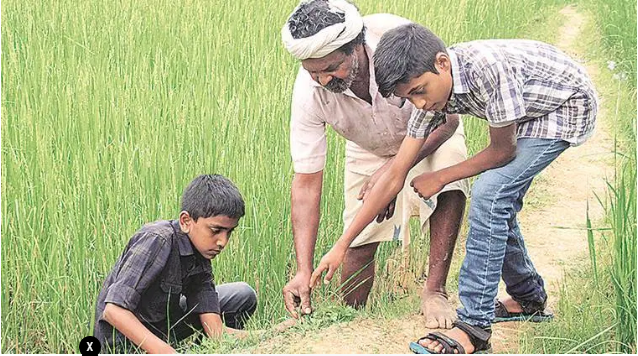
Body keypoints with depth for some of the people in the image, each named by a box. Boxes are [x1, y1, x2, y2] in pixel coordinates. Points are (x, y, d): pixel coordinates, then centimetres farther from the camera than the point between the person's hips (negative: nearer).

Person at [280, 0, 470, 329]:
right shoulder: (309, 91, -32)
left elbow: (447, 118, -29)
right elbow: (306, 183, -26)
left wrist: (394, 168, -42)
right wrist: (303, 271, -33)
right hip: (369, 149, 2)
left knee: (449, 182, -32)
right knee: (360, 241, -7)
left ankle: (434, 291, -20)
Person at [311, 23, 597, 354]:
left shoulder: (488, 67, -38)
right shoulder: (432, 90, -14)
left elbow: (503, 151, -23)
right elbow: (395, 174, -9)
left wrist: (440, 178, -11)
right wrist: (341, 245, -9)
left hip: (569, 106, -8)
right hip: (529, 113, 8)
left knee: (490, 193, -20)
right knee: (498, 204, 8)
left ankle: (474, 327, -17)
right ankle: (529, 298, 32)